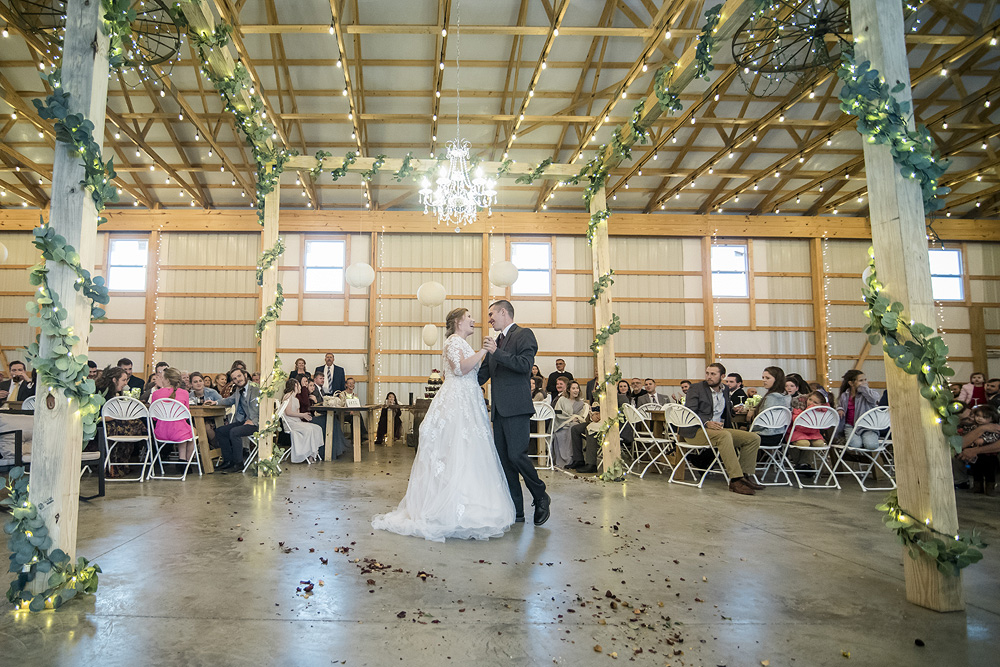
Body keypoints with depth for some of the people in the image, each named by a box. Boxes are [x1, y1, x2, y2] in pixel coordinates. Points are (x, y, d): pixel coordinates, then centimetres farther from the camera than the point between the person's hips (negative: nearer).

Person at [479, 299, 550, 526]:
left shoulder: (524, 334, -2)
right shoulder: (496, 341, 22)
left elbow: (525, 364, -17)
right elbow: (483, 374, 24)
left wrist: (497, 352, -19)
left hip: (516, 407, -8)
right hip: (499, 409, 8)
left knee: (516, 455, -12)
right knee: (503, 459, 7)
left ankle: (541, 498, 9)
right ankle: (515, 510, 14)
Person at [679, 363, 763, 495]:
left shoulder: (725, 389, 19)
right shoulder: (696, 388, 1)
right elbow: (689, 413, -10)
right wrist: (707, 423, -25)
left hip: (718, 429, 7)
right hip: (695, 431, -7)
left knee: (754, 438, -8)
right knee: (724, 435, -36)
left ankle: (746, 475, -10)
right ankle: (736, 480, -37)